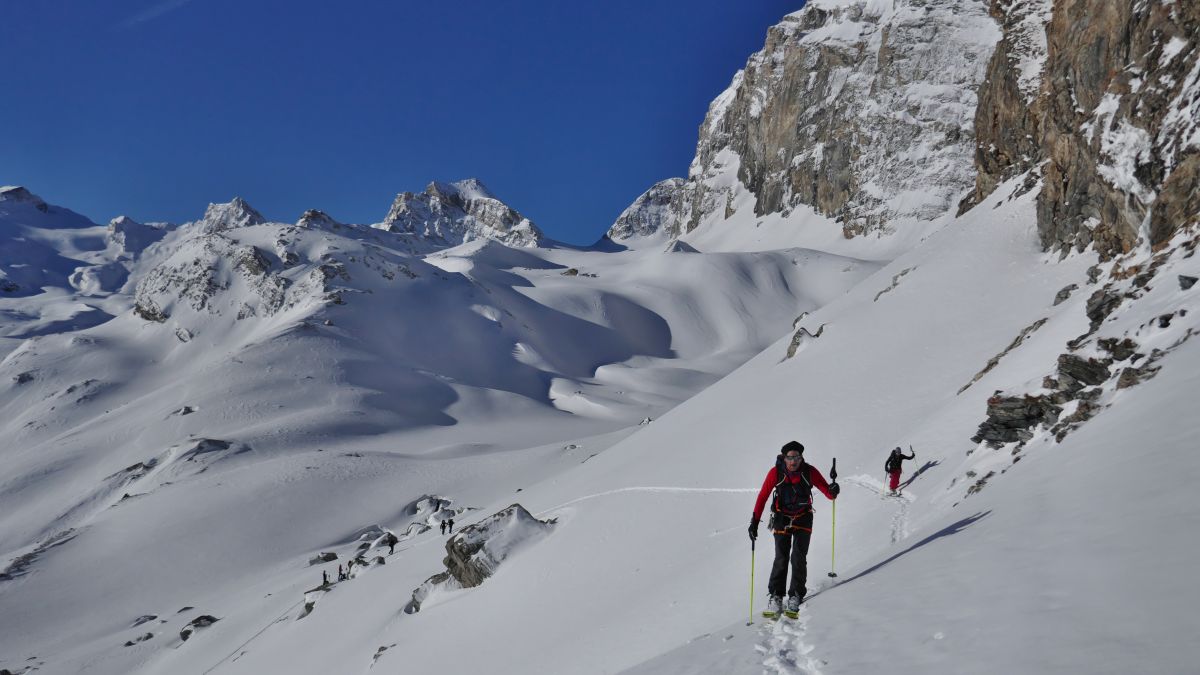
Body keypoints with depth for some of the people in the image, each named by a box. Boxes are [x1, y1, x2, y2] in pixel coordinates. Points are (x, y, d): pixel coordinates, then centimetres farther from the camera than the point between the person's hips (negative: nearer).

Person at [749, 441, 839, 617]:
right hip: (782, 518, 0)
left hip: (803, 518, 0)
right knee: (781, 558, -7)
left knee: (799, 558, -6)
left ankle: (796, 596, 6)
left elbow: (827, 492, -17)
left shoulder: (810, 472, -16)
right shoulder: (776, 472, -17)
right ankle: (775, 596, 6)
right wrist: (754, 521, -11)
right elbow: (763, 496, -10)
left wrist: (833, 491, -42)